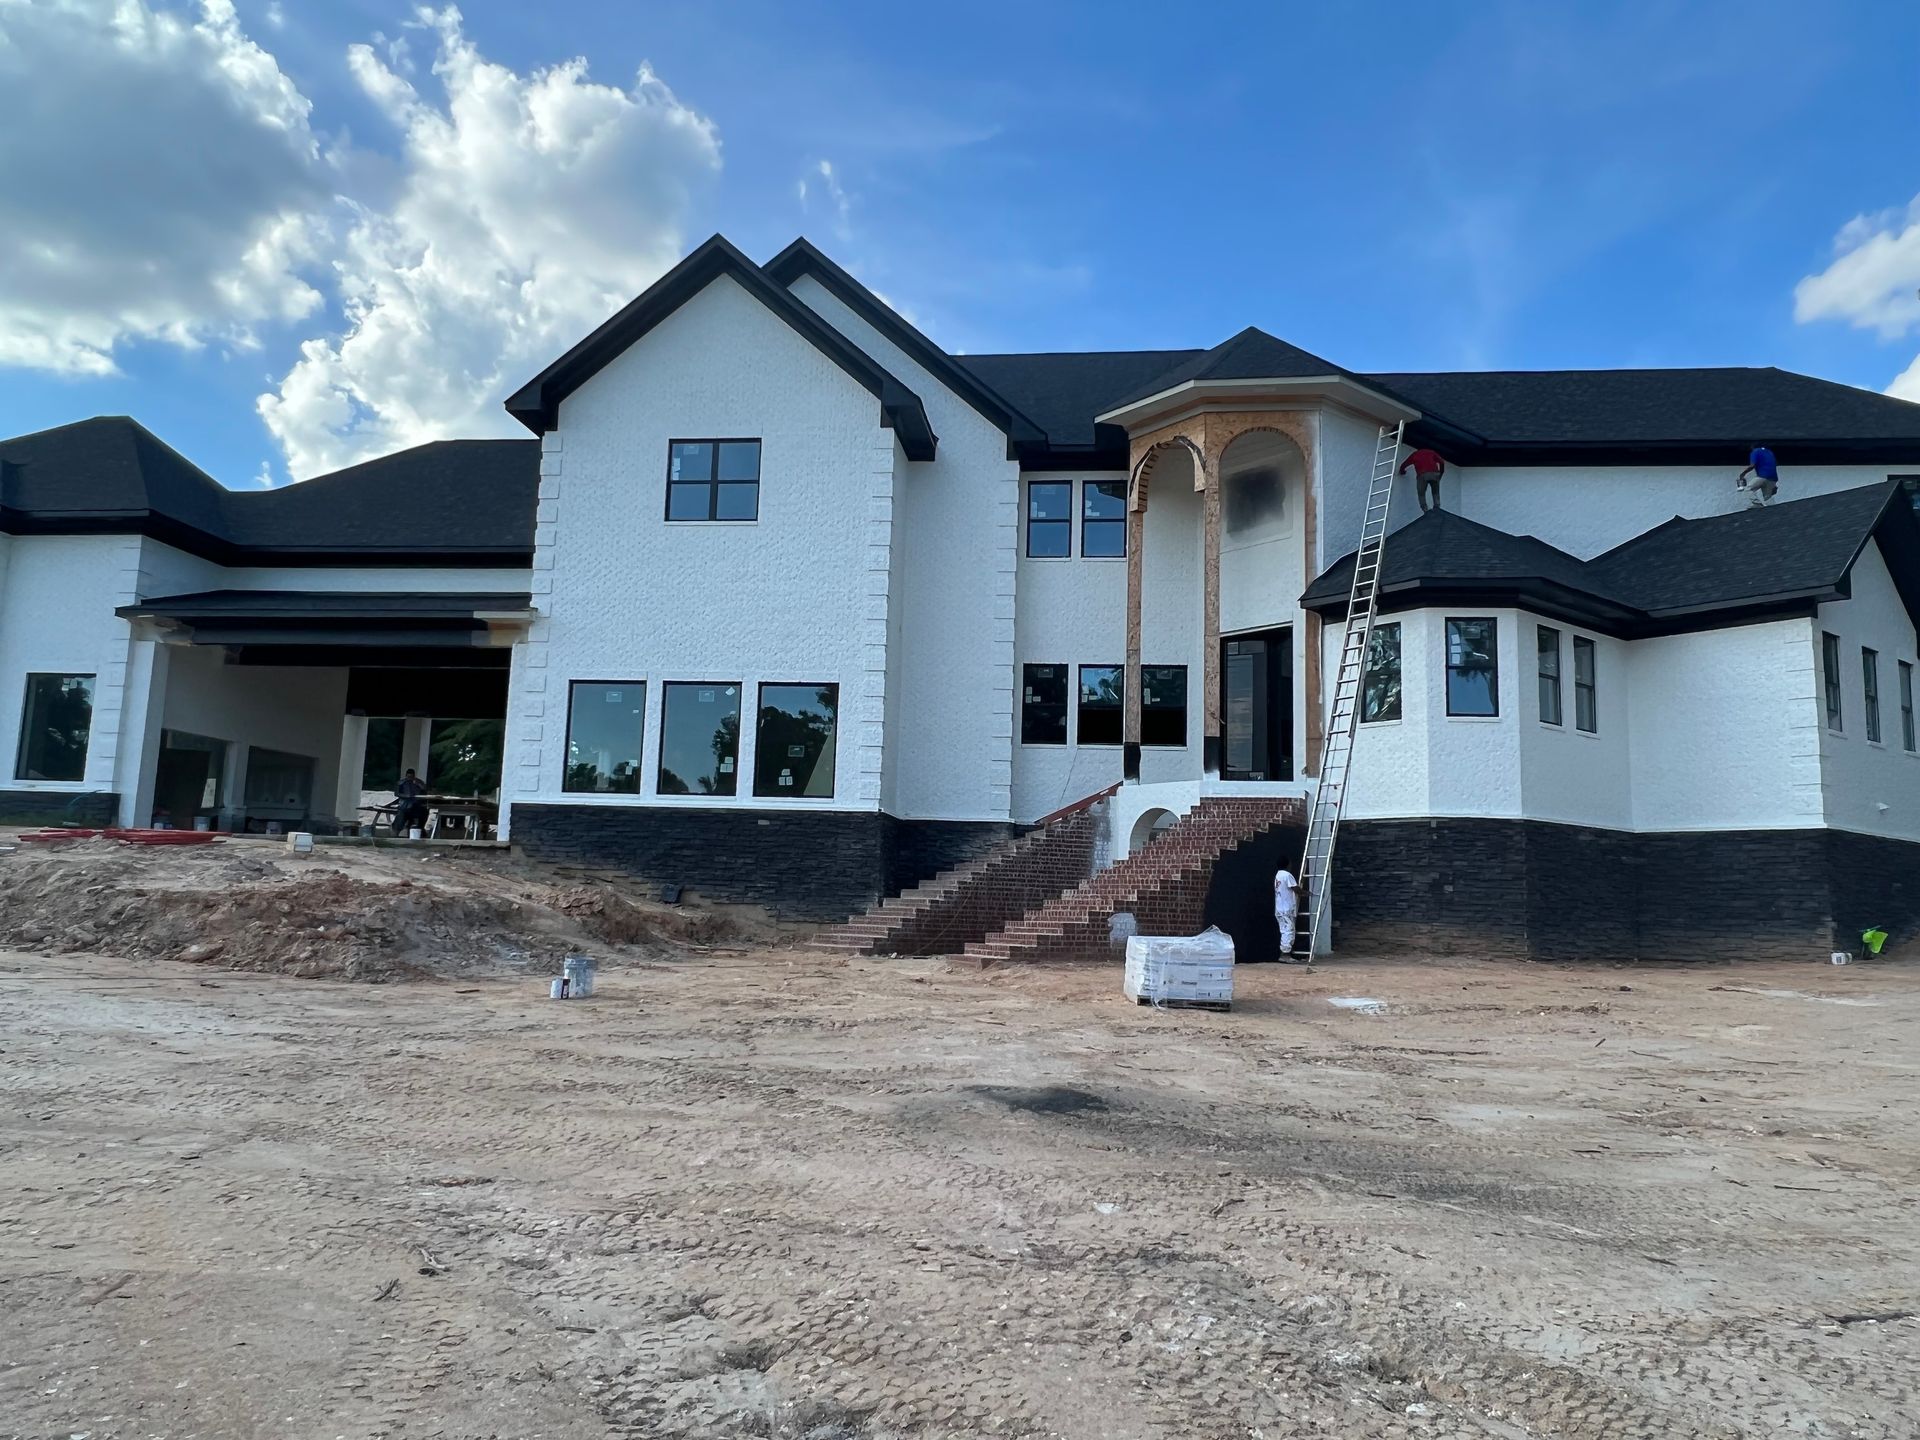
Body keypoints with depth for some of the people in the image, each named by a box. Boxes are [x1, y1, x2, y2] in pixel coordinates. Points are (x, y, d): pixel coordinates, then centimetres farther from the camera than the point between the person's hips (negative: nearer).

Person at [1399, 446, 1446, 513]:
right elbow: (1442, 462, 17)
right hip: (1434, 473, 1)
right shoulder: (1432, 452, 30)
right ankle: (1437, 510, 2)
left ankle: (1426, 511, -7)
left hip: (1422, 475, -1)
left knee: (1421, 494, 10)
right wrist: (1440, 474, 28)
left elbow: (1403, 465, 30)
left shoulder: (1415, 454, 29)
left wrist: (1402, 471, 51)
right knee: (1435, 493, 18)